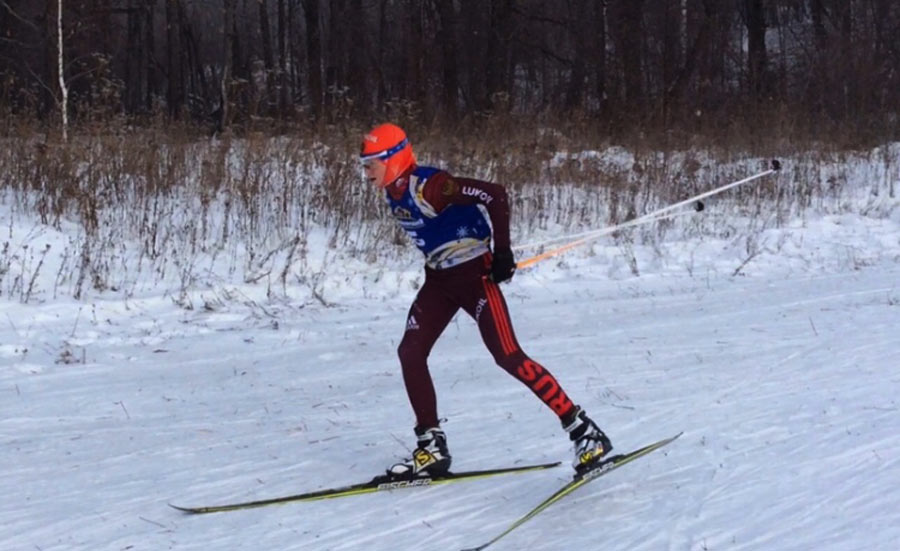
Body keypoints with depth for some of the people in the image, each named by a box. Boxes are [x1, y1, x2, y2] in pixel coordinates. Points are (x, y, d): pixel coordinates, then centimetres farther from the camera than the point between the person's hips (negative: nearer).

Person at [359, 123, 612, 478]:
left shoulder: (427, 186, -24)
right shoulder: (393, 194, 2)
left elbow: (495, 195, -26)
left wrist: (502, 253, -22)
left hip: (474, 273, -9)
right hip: (439, 278, 9)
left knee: (508, 356, -14)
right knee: (410, 352, -1)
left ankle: (582, 430, -8)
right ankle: (432, 447, 6)